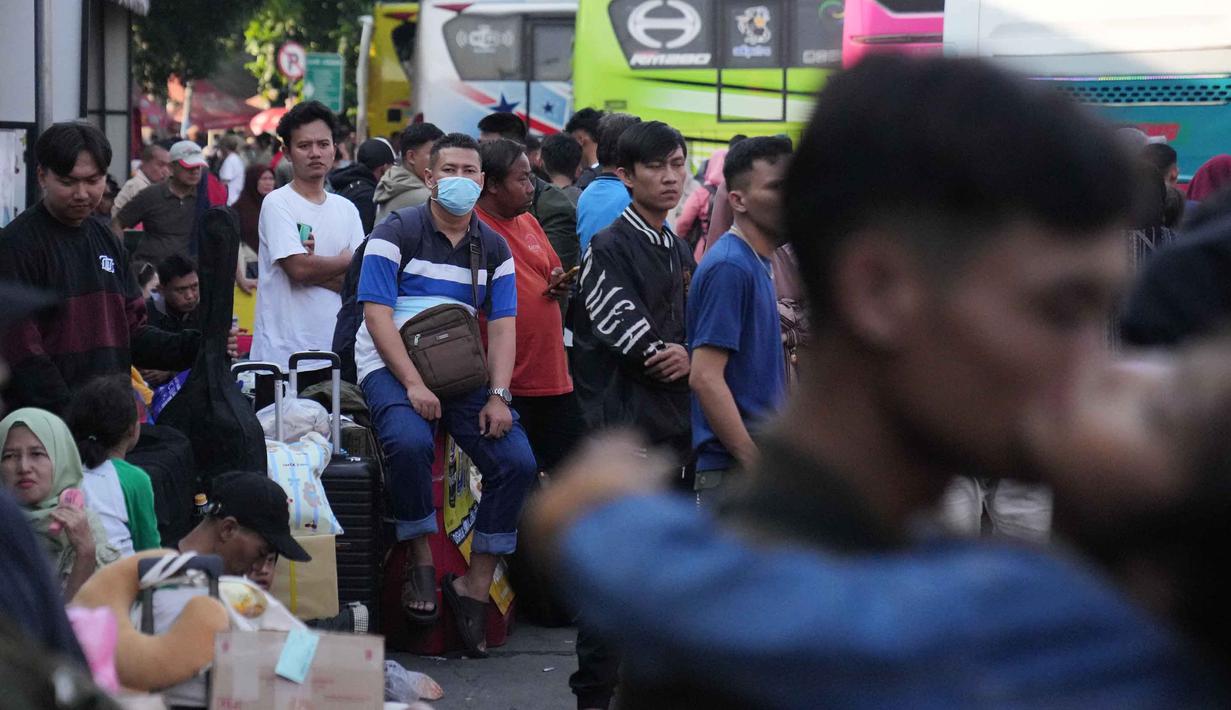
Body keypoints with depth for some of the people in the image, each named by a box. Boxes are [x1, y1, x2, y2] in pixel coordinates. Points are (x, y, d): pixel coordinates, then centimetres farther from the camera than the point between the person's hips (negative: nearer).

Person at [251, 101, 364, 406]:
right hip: (284, 353, -5)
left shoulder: (346, 209, 12)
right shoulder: (277, 204, -4)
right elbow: (299, 268, -16)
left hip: (335, 353, 5)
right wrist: (349, 260, 0)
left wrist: (315, 265, -12)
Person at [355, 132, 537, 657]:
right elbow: (377, 315, -11)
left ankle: (474, 587, -2)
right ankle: (420, 559, -14)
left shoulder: (493, 248, 10)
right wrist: (413, 385, -22)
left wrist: (498, 397, -10)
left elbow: (503, 328, 5)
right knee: (411, 442, -36)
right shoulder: (397, 234, -4)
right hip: (392, 367, -5)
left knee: (517, 462, -14)